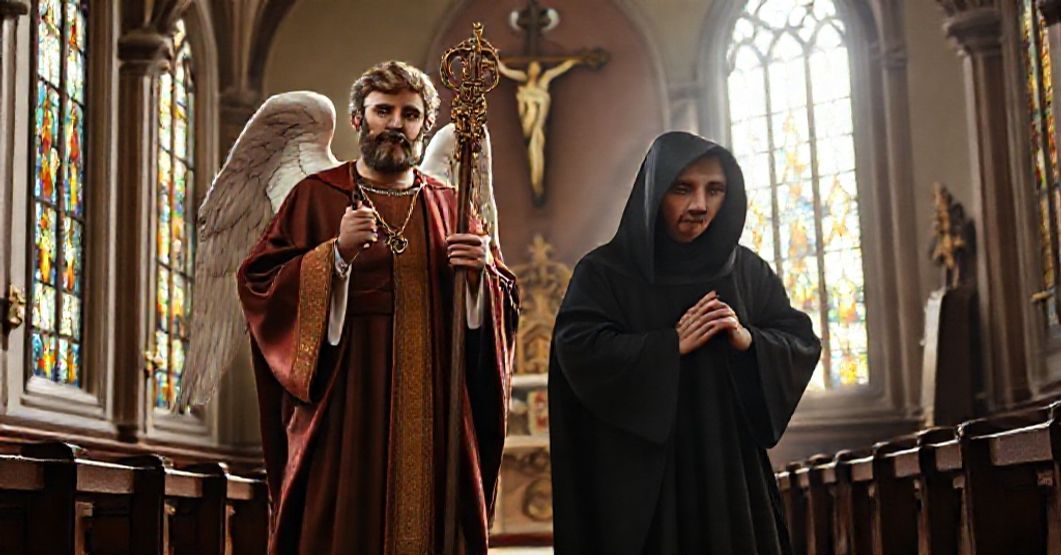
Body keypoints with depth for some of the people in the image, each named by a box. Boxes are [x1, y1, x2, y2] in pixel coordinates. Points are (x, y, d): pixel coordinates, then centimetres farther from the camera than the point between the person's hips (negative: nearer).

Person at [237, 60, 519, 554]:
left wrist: (482, 273, -10)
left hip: (432, 416, 3)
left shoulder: (450, 206, 14)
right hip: (344, 412, -2)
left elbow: (504, 304, 11)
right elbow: (259, 286, -5)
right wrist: (337, 253, -17)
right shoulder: (316, 196, 5)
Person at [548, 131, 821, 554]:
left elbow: (802, 345, 7)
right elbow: (577, 349, -15)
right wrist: (671, 344, -17)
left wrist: (749, 341, -13)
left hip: (730, 468, 4)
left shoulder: (748, 271, 9)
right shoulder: (605, 271, -3)